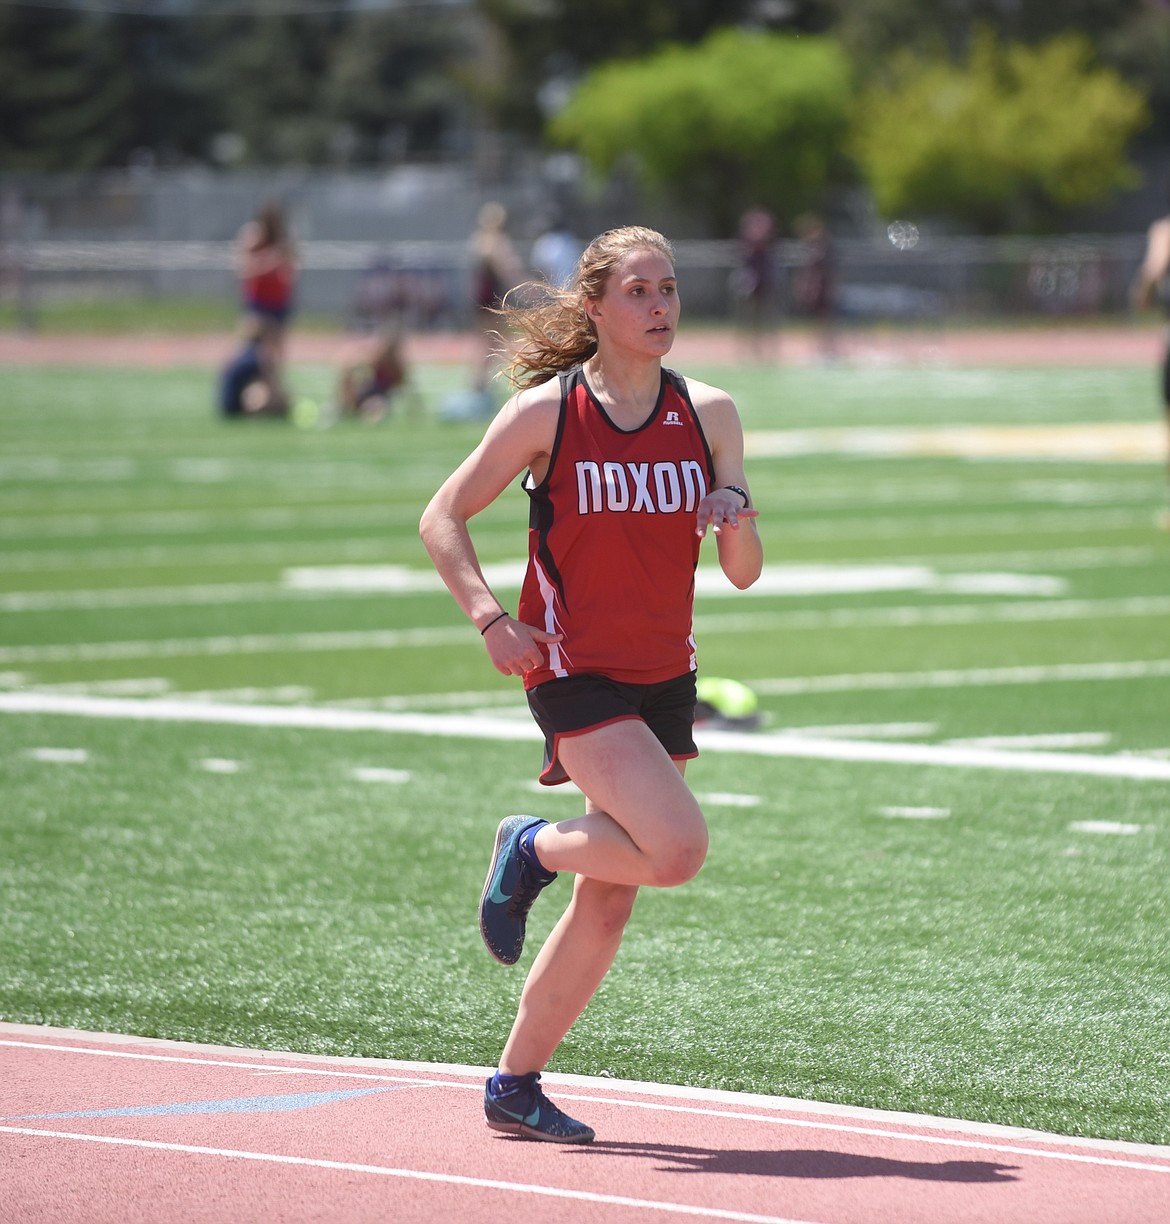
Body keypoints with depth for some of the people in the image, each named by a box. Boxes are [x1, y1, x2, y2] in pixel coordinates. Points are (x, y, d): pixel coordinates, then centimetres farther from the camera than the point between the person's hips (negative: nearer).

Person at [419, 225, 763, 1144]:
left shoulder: (709, 413, 3)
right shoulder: (547, 411, -7)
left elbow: (744, 574, 4)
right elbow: (443, 517, -1)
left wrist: (736, 519, -18)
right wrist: (490, 617, -15)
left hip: (664, 678, 5)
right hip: (574, 672, -5)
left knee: (609, 902, 6)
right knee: (677, 848, -23)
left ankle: (516, 1086, 19)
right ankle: (533, 849, 5)